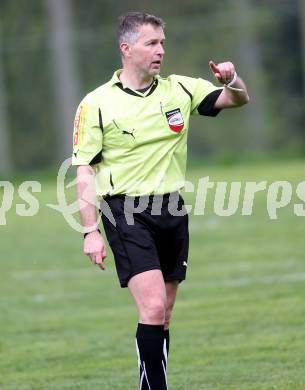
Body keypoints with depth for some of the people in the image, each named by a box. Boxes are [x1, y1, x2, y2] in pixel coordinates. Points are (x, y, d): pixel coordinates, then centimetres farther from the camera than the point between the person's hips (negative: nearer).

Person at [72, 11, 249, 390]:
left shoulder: (179, 89, 6)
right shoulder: (96, 104, -6)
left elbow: (237, 99, 11)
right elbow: (84, 172, -5)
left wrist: (231, 80, -13)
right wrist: (90, 231, -11)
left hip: (172, 210, 5)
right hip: (126, 213, -5)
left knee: (163, 315, 9)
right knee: (153, 308, -18)